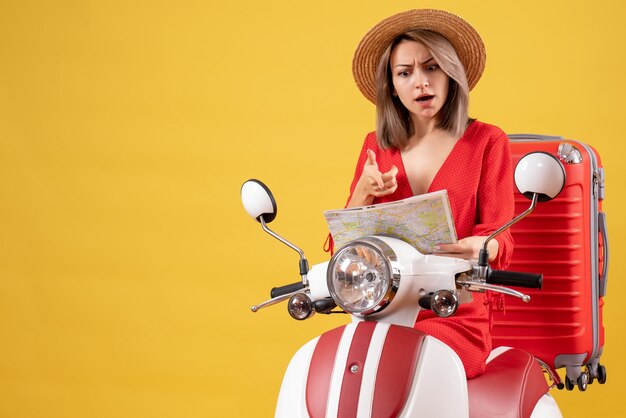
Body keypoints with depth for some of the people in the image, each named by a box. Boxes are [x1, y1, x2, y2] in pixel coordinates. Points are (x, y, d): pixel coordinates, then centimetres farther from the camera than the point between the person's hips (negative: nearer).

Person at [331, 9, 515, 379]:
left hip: (457, 322, -3)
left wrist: (479, 246, -26)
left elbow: (502, 241, -1)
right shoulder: (377, 146, 16)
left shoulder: (487, 141, 6)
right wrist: (364, 192, -4)